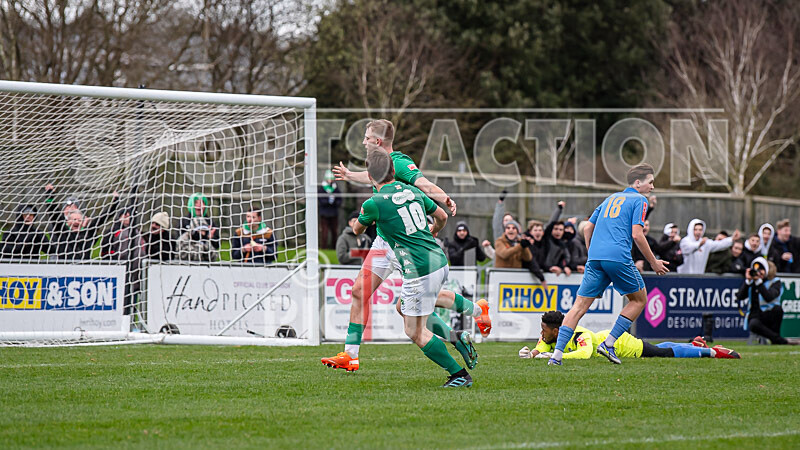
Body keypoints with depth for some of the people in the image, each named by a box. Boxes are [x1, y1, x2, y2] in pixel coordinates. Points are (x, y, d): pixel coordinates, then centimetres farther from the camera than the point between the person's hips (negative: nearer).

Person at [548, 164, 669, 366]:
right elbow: (637, 235, -6)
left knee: (580, 305, 3)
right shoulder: (639, 201, 5)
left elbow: (588, 228, 25)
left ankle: (557, 354, -9)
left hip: (595, 258, 6)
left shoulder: (611, 198, 25)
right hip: (619, 257, -6)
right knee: (639, 299, 14)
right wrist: (653, 262, 1)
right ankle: (608, 344, 4)